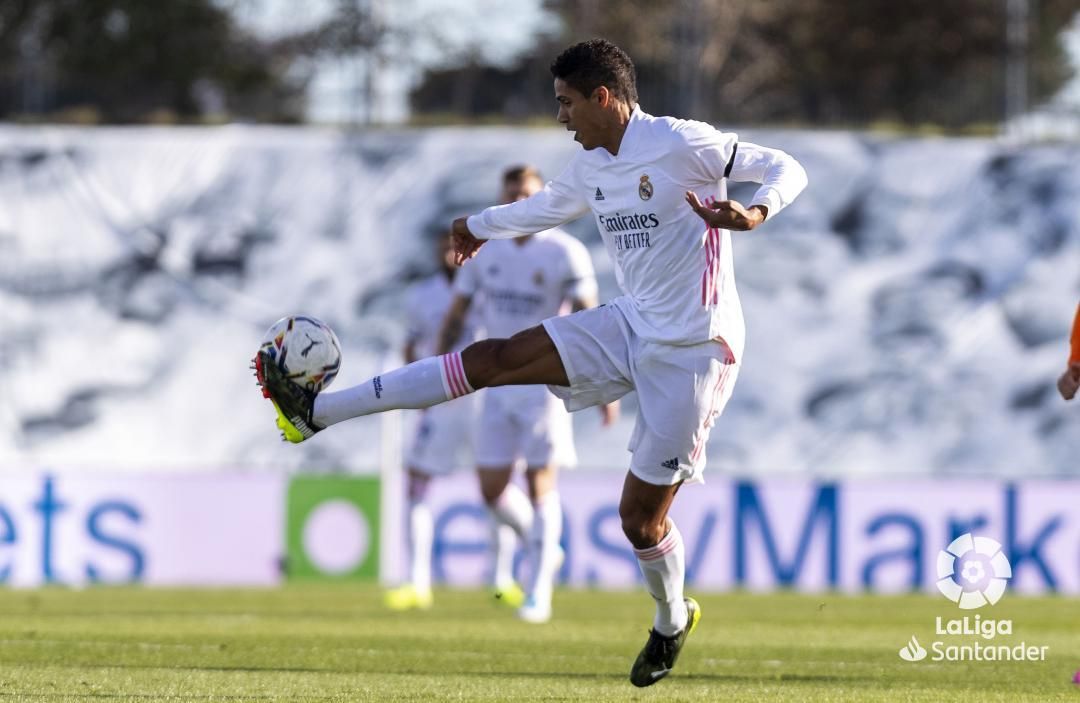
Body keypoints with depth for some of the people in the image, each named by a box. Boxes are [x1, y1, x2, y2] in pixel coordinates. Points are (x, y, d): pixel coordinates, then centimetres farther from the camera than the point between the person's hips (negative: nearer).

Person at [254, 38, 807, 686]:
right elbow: (546, 207, 30)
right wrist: (482, 226, 46)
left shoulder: (682, 144, -18)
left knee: (641, 516, -3)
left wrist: (754, 214, -38)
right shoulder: (591, 168, 7)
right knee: (493, 358, -5)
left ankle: (672, 620, 29)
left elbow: (788, 170, -17)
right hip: (632, 325, 7)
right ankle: (316, 412, -6)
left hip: (691, 352, -7)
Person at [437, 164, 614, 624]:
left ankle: (538, 592, -2)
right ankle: (542, 548, 30)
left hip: (547, 379, -5)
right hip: (499, 382, 5)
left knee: (540, 483, -8)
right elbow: (457, 313, 11)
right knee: (492, 488, 2)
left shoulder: (565, 253, -9)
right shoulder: (484, 250, 5)